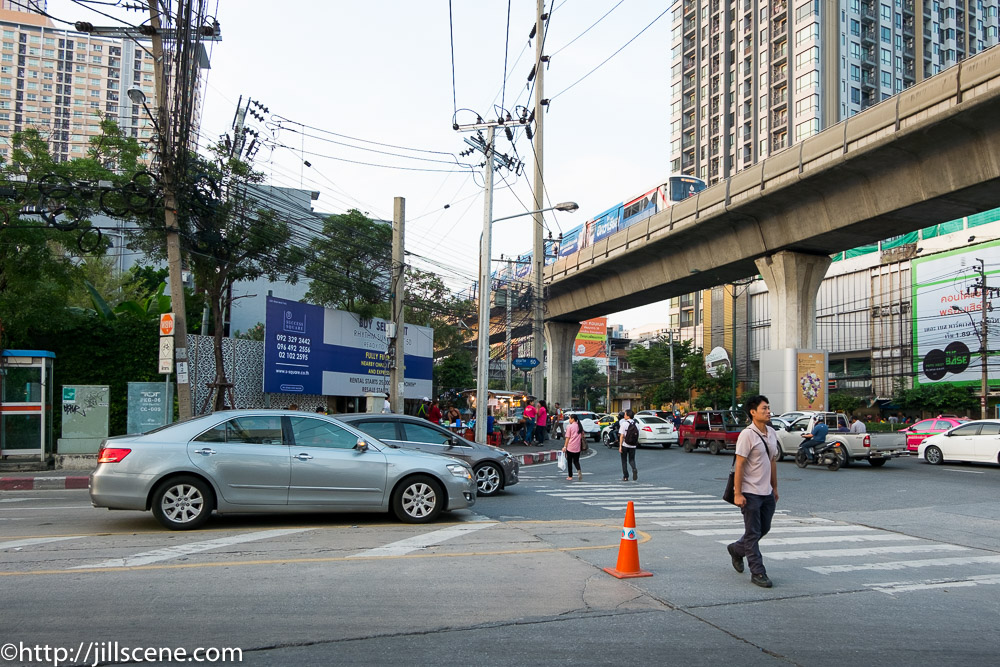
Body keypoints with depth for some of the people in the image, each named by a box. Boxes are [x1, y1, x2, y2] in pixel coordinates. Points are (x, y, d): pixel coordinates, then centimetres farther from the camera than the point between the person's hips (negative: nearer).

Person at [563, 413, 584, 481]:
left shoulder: (569, 427, -8)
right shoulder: (580, 427, 7)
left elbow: (567, 438, -9)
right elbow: (582, 437, 12)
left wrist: (565, 446, -4)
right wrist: (582, 445, 21)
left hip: (570, 447, -4)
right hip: (577, 447, 4)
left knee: (569, 462, 7)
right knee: (576, 461, 13)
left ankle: (570, 476, 11)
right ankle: (579, 470, -15)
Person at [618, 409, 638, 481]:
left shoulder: (624, 423, -11)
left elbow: (621, 436, -14)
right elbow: (637, 435, 7)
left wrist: (620, 446, -12)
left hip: (625, 445, -3)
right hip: (633, 445, 3)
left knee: (624, 461, 10)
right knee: (631, 460, 14)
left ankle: (625, 477, 11)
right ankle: (634, 469, -16)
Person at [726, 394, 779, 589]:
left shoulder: (772, 433, 10)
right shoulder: (747, 435, -15)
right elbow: (739, 465, -17)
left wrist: (775, 488, 17)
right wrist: (738, 494, -20)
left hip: (767, 492, 8)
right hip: (750, 492, -8)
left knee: (764, 529, 17)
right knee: (753, 533, 0)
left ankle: (736, 549, 38)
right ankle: (757, 573, 6)